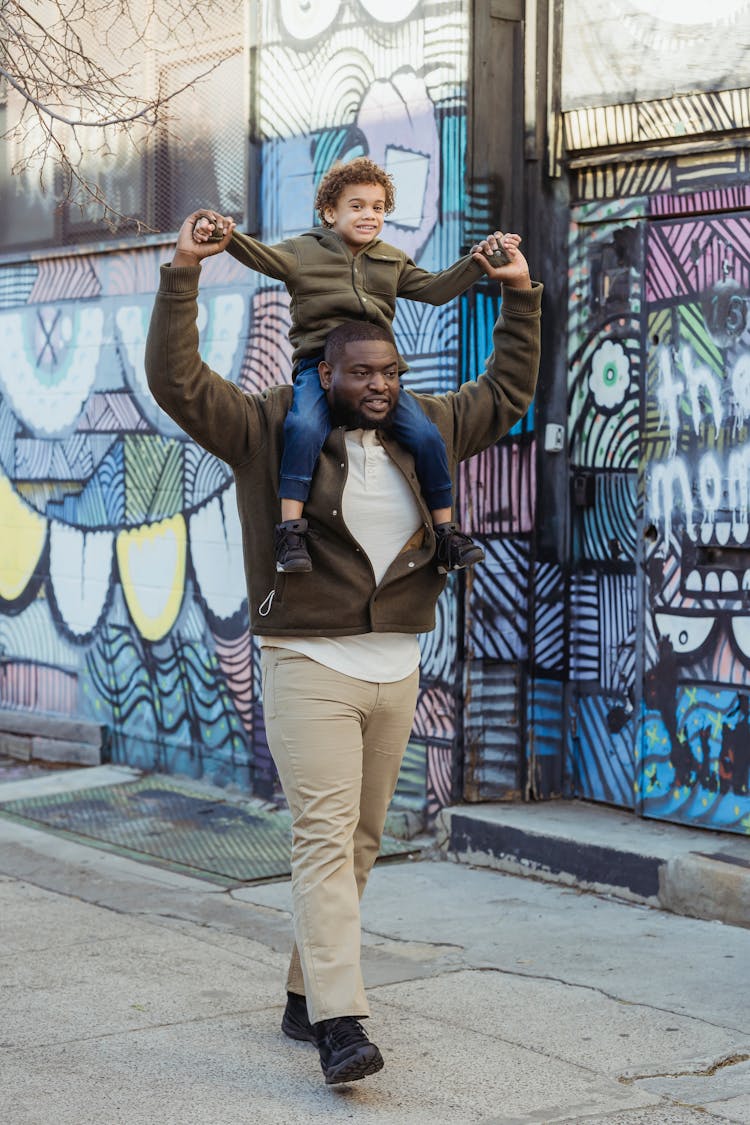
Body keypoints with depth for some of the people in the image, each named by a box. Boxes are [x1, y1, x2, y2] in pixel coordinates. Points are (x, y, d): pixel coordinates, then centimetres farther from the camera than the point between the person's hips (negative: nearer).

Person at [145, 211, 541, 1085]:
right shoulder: (268, 430, -2)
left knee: (359, 842, 9)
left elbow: (508, 393, 25)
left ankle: (305, 997, 22)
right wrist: (183, 275, -16)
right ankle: (339, 1023, -17)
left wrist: (521, 297, 18)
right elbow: (176, 380, -9)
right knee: (325, 838, -13)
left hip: (395, 669, 6)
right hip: (308, 667, -5)